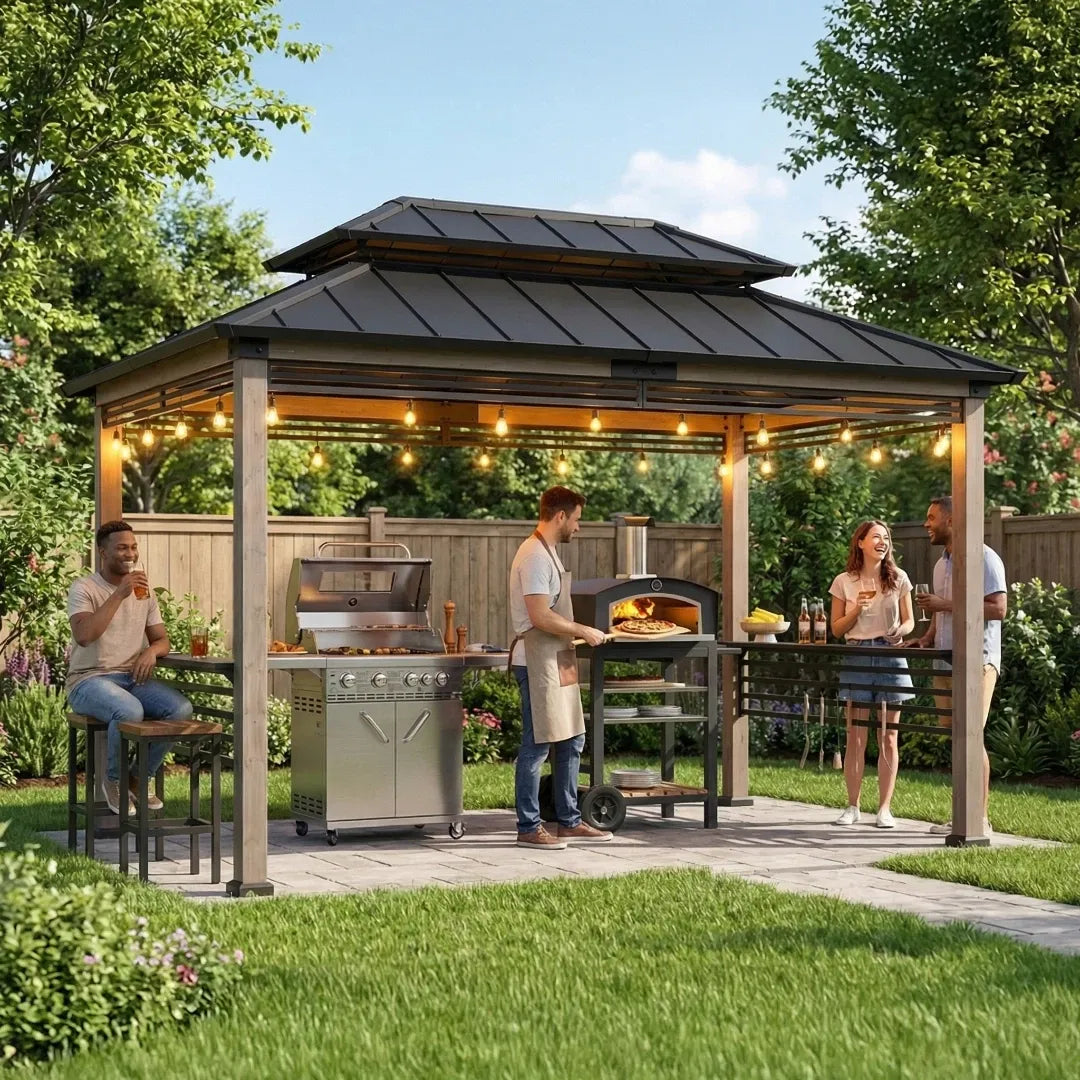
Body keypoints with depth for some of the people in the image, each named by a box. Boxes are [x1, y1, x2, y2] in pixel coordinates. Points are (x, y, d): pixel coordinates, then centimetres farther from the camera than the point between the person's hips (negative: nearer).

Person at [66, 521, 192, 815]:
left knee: (181, 708, -22)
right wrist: (119, 595, -26)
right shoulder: (84, 588, -6)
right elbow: (83, 635, -24)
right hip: (89, 680, -6)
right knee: (130, 711, -37)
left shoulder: (143, 591, 14)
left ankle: (140, 778, 0)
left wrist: (151, 650, -10)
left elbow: (162, 639, 16)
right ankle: (114, 780, -7)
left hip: (133, 678, 6)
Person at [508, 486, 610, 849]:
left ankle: (569, 822, 22)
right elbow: (540, 617, -23)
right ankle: (529, 829, 4)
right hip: (537, 663, -11)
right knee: (537, 746, -4)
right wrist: (583, 631, -13)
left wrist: (577, 633, 14)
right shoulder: (535, 556, -16)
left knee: (571, 741, 14)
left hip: (557, 660, 11)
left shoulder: (547, 553, 17)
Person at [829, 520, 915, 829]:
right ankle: (852, 807, 7)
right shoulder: (844, 582, 5)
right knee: (856, 736, 0)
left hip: (891, 657, 1)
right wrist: (857, 609, -11)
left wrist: (900, 631, -11)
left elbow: (909, 620, 11)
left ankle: (884, 808, 7)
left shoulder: (898, 579, 7)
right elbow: (837, 628, 6)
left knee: (888, 737, 1)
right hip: (857, 658, 0)